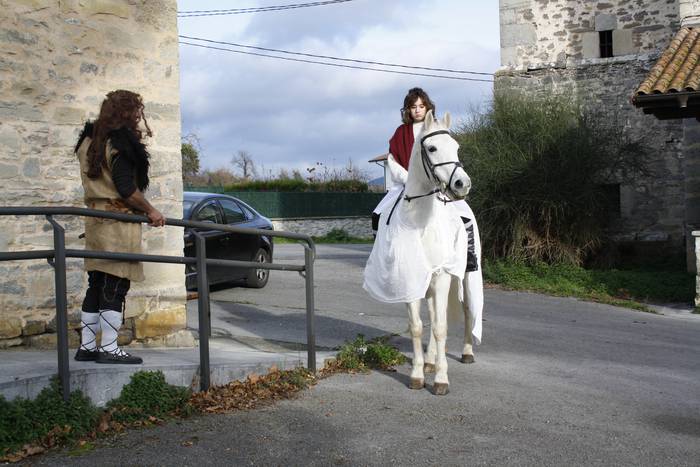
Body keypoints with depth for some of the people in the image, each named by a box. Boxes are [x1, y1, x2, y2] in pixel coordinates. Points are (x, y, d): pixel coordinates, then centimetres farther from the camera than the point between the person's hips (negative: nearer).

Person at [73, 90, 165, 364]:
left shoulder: (89, 141, 16)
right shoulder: (121, 142, -11)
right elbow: (126, 189, -17)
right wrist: (151, 211, -6)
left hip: (95, 216, 9)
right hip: (119, 220, -9)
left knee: (96, 284, 12)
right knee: (116, 286, -5)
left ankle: (87, 346, 16)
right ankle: (109, 349, -3)